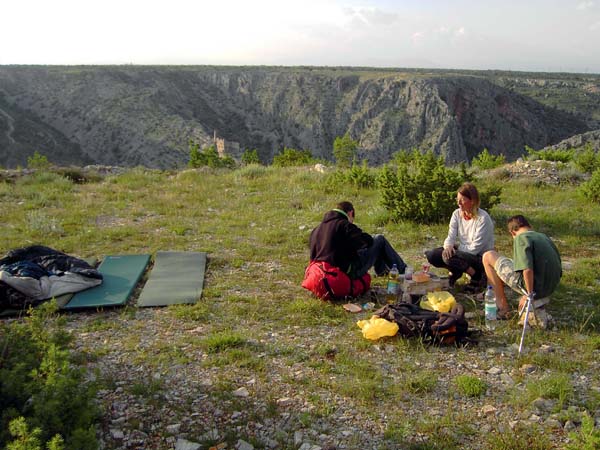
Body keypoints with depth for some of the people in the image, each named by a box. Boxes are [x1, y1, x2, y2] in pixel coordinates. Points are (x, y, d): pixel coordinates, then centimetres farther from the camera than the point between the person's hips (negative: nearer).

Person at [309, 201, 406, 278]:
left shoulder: (316, 230, 9)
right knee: (379, 239, 8)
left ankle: (381, 269, 42)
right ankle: (403, 271, 18)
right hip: (350, 274, -8)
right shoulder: (344, 225, -15)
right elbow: (368, 241, -15)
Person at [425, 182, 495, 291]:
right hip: (462, 252, 6)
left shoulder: (483, 218, -20)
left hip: (480, 257, -6)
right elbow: (451, 236, -5)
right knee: (432, 255, -14)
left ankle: (477, 277, -8)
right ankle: (456, 272, 12)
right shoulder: (457, 214, -1)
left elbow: (475, 248, -21)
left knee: (449, 257, -32)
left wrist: (455, 247, -17)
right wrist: (448, 246, -27)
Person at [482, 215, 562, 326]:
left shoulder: (521, 238, -9)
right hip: (550, 288, 8)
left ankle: (503, 306, 7)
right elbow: (559, 270, 17)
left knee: (488, 256, 4)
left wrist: (529, 294, -13)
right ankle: (538, 306, 14)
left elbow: (528, 269, -24)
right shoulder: (545, 237, 15)